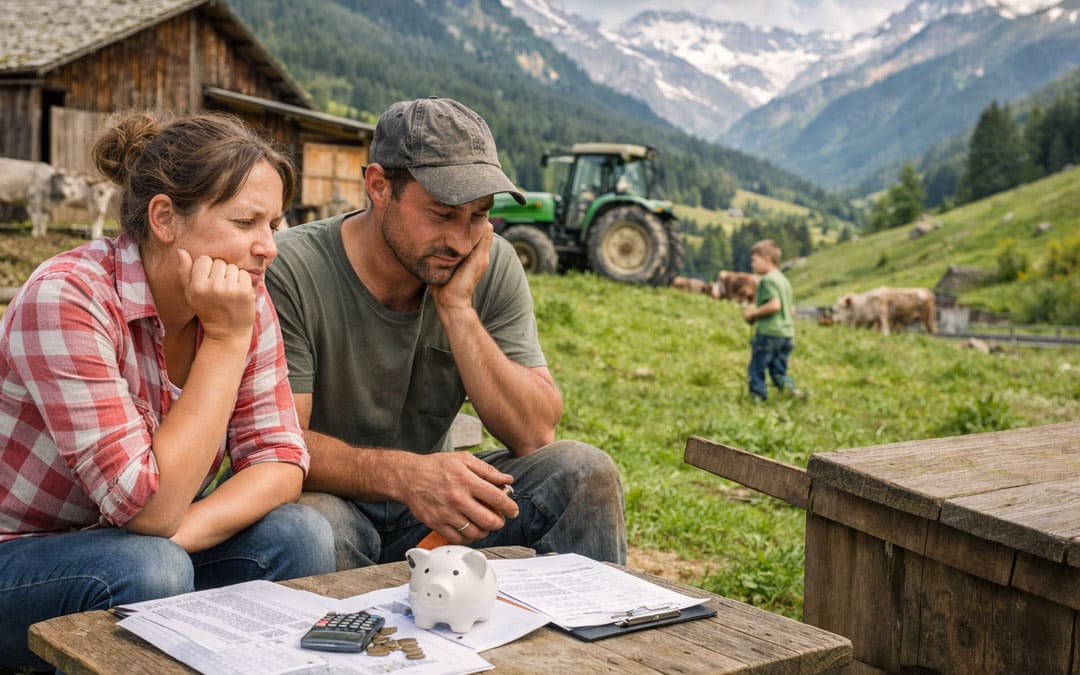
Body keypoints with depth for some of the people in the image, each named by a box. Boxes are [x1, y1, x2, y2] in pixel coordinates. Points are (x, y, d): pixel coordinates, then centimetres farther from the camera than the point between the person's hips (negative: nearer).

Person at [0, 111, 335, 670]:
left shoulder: (247, 302, -7)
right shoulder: (68, 299, -27)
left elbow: (280, 460, -8)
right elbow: (149, 508, -30)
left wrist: (182, 532, -26)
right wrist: (226, 339, -30)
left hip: (150, 544, 6)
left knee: (298, 535, -19)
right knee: (149, 570, -34)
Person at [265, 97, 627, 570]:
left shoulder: (492, 268, -6)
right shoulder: (291, 273, -18)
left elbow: (534, 435, -12)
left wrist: (458, 310, -21)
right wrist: (402, 473, -41)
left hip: (440, 508, 4)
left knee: (584, 474, -17)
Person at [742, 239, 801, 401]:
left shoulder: (767, 280, -11)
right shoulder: (783, 280, 17)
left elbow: (774, 304, -25)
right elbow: (792, 310, 21)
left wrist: (753, 313, -13)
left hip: (768, 333, -9)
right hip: (787, 333, 9)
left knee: (756, 369, 2)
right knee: (778, 371, 13)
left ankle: (758, 397, 2)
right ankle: (791, 388, -8)